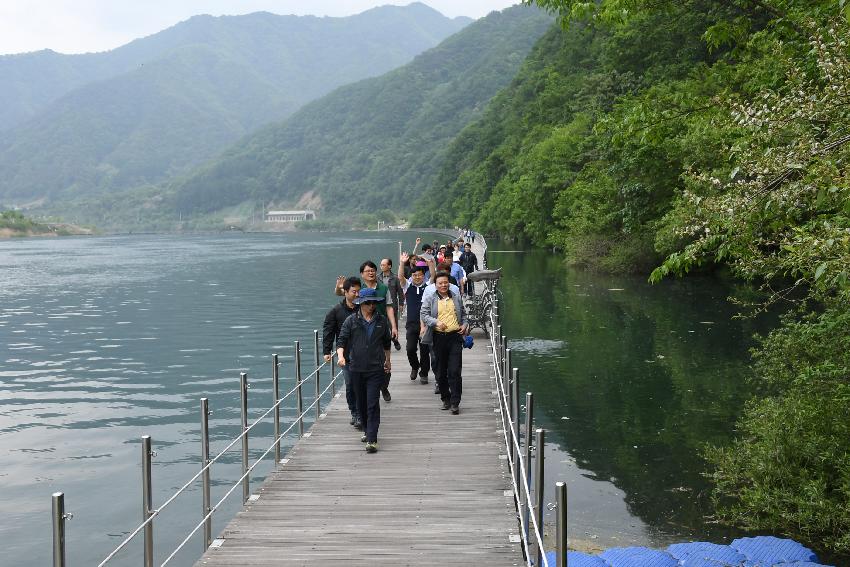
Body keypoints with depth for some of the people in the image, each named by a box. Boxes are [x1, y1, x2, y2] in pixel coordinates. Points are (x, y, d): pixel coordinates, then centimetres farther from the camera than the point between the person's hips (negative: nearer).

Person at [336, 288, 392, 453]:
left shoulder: (382, 320, 5)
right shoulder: (351, 320, 0)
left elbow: (386, 342, 19)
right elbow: (342, 340, -3)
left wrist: (388, 360, 28)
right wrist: (341, 356, -22)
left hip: (376, 368, -1)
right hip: (356, 368, 1)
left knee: (373, 403, -9)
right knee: (361, 402, 14)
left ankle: (372, 439, -12)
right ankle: (367, 430, 34)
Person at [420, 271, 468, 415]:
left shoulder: (456, 298, 14)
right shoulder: (430, 299, 6)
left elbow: (463, 314, 22)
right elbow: (423, 314, -4)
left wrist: (465, 324, 3)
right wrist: (436, 322, -19)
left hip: (455, 337, 0)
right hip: (438, 338, 0)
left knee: (455, 371, -7)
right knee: (441, 372, 8)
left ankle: (455, 403, -4)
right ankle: (445, 399, 23)